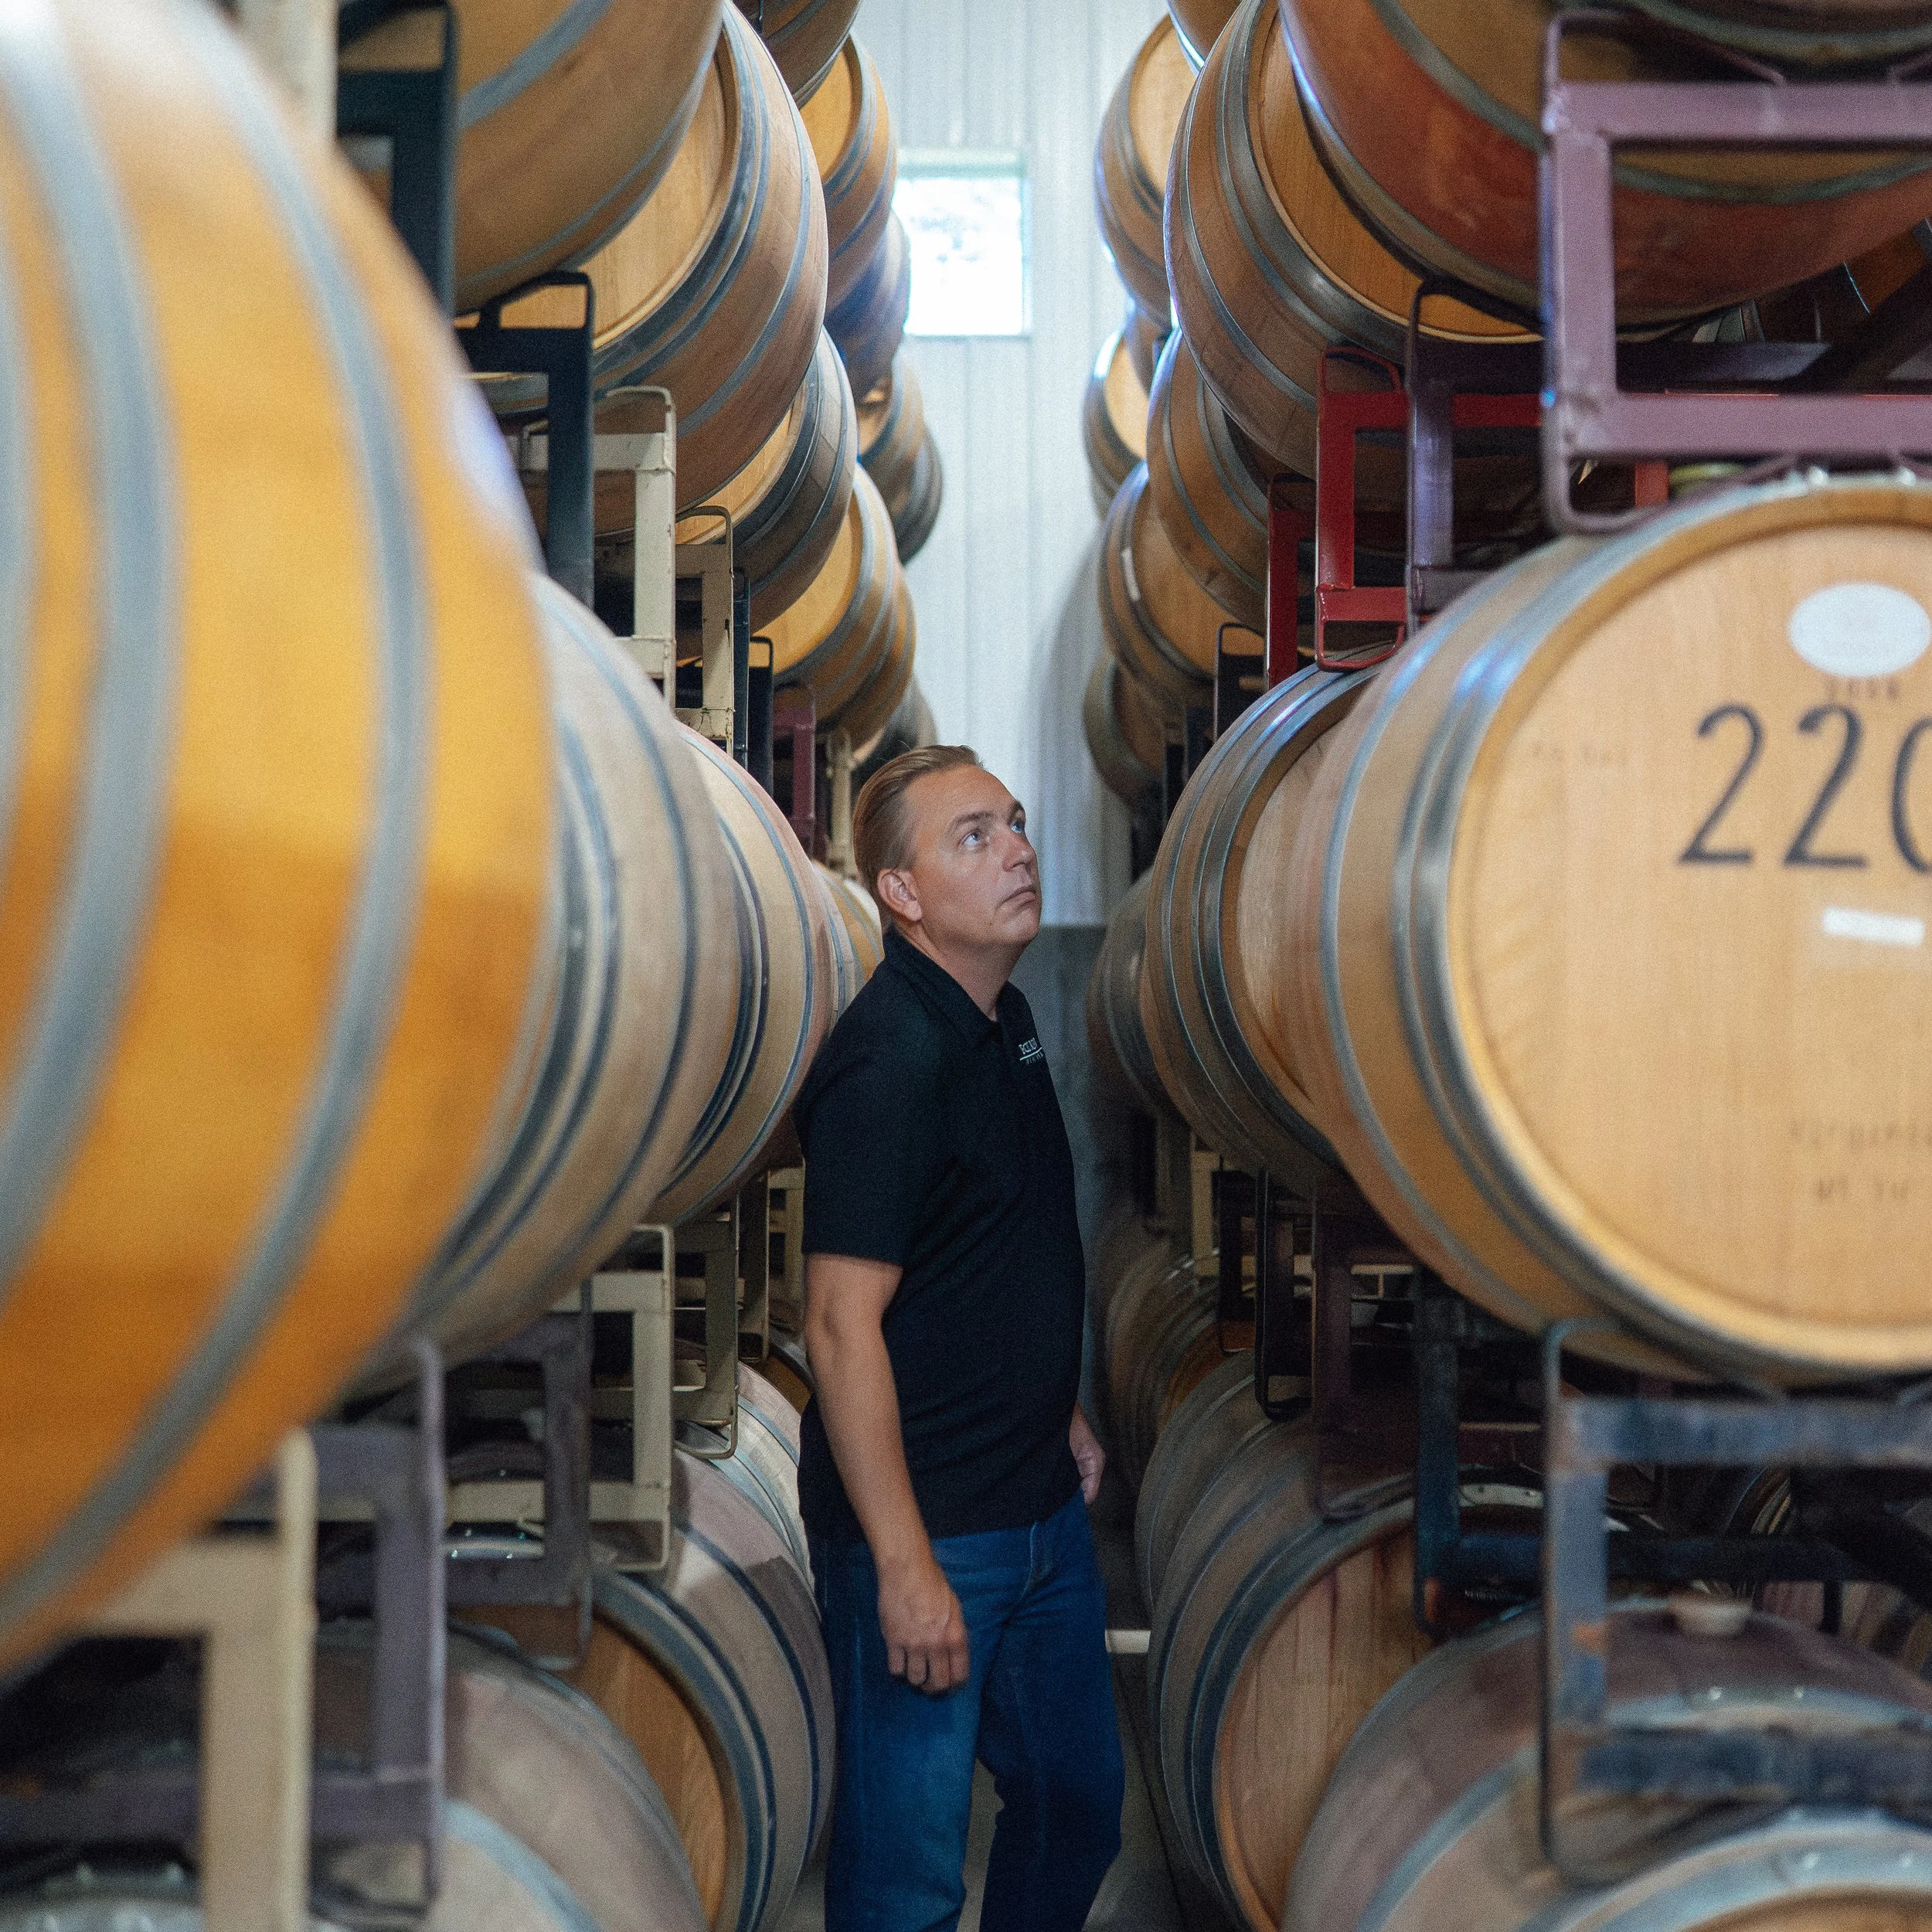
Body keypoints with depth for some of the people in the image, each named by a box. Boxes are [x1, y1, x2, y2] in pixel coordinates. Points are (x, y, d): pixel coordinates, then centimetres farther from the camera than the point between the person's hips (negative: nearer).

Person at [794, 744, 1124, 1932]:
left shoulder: (1008, 1022, 8)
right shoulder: (887, 1063, -21)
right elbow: (843, 1325, -24)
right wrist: (905, 1565, -24)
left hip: (1042, 1510, 9)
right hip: (925, 1527, -9)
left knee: (1078, 1803, 21)